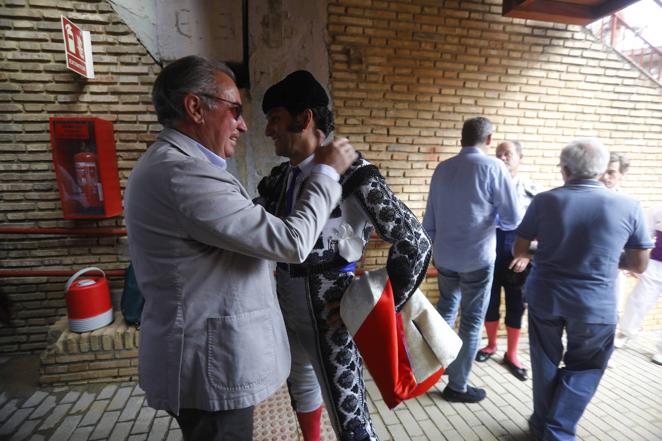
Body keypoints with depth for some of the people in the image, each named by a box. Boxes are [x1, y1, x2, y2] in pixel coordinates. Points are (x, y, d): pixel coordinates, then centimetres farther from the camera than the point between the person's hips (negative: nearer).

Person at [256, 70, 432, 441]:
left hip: (329, 318, -7)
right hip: (287, 312, 7)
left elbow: (416, 243, -17)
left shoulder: (354, 176, -20)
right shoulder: (280, 178, 1)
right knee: (302, 388, 28)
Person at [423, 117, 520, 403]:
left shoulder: (442, 168, 3)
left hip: (444, 256, 5)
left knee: (445, 310, 25)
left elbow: (430, 218, 8)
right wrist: (493, 221, 12)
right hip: (477, 258, -5)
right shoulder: (493, 167, -11)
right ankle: (457, 386, 22)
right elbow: (513, 219, -9)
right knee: (471, 322, 9)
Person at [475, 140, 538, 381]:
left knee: (515, 306, 10)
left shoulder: (531, 188, 0)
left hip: (516, 256, 0)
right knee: (490, 302, 13)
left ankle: (511, 354, 28)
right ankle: (491, 345, 34)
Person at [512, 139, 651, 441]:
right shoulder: (628, 206, -7)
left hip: (544, 297, 1)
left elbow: (519, 251, -2)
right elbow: (639, 265, 2)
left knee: (546, 364, 20)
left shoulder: (545, 201, -10)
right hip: (596, 305, 0)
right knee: (583, 368, 21)